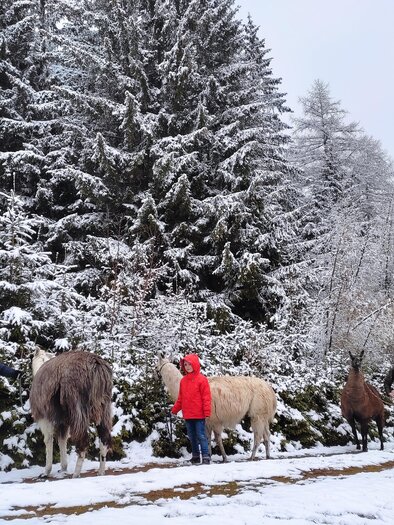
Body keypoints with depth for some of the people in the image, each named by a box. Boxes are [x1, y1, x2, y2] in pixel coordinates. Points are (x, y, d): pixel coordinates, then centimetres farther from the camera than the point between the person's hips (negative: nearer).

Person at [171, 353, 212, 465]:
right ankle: (195, 456, 25)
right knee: (192, 436, 14)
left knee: (201, 436, -4)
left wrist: (207, 412, -15)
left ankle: (206, 456, 1)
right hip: (187, 415, 6)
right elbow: (180, 398, 15)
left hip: (199, 414, -6)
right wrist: (174, 410, 15)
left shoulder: (201, 379, -9)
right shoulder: (183, 380, 8)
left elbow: (206, 397, -11)